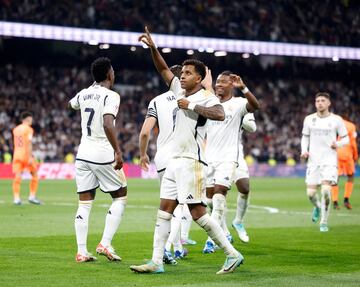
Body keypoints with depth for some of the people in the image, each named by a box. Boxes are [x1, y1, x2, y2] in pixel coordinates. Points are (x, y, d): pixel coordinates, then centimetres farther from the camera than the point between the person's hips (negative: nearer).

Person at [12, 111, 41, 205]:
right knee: (35, 175, 11)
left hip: (17, 155, 5)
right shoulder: (28, 129, -6)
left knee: (17, 177, -3)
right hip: (26, 155, -5)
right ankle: (32, 196, 6)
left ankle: (16, 198, -13)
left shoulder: (15, 129, 13)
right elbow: (29, 143, -15)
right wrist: (30, 157, -18)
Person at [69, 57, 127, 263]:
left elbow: (72, 104, 35)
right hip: (103, 154, -6)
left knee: (85, 203, 7)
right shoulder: (111, 96, -10)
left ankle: (81, 251, 3)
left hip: (83, 153, 6)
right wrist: (118, 151, -25)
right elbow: (108, 124, -25)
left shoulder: (84, 94, 9)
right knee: (121, 197, 9)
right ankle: (105, 244, -2)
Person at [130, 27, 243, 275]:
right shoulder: (181, 91, 14)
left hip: (191, 162, -8)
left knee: (197, 212, -9)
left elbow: (220, 114, -29)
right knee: (165, 209, 4)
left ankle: (233, 254, 1)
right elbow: (164, 70, 21)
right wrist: (152, 47, 9)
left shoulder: (206, 97, -9)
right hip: (175, 161, 8)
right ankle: (157, 261, 5)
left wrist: (191, 106, -21)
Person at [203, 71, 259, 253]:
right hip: (209, 157, 6)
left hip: (227, 158, -6)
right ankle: (225, 234, 26)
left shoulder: (238, 104, -4)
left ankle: (211, 240, -18)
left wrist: (243, 88, -40)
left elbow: (255, 105, -26)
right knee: (210, 198, 9)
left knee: (219, 194, -16)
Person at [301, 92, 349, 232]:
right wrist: (304, 150, -2)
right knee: (310, 192, -3)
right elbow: (305, 137, 16)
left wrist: (338, 144, -16)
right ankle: (318, 207, 34)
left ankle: (324, 222, -2)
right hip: (313, 160, 3)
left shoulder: (336, 120, -1)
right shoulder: (309, 119, 5)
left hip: (329, 161, -3)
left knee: (326, 190, -18)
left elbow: (345, 138, 6)